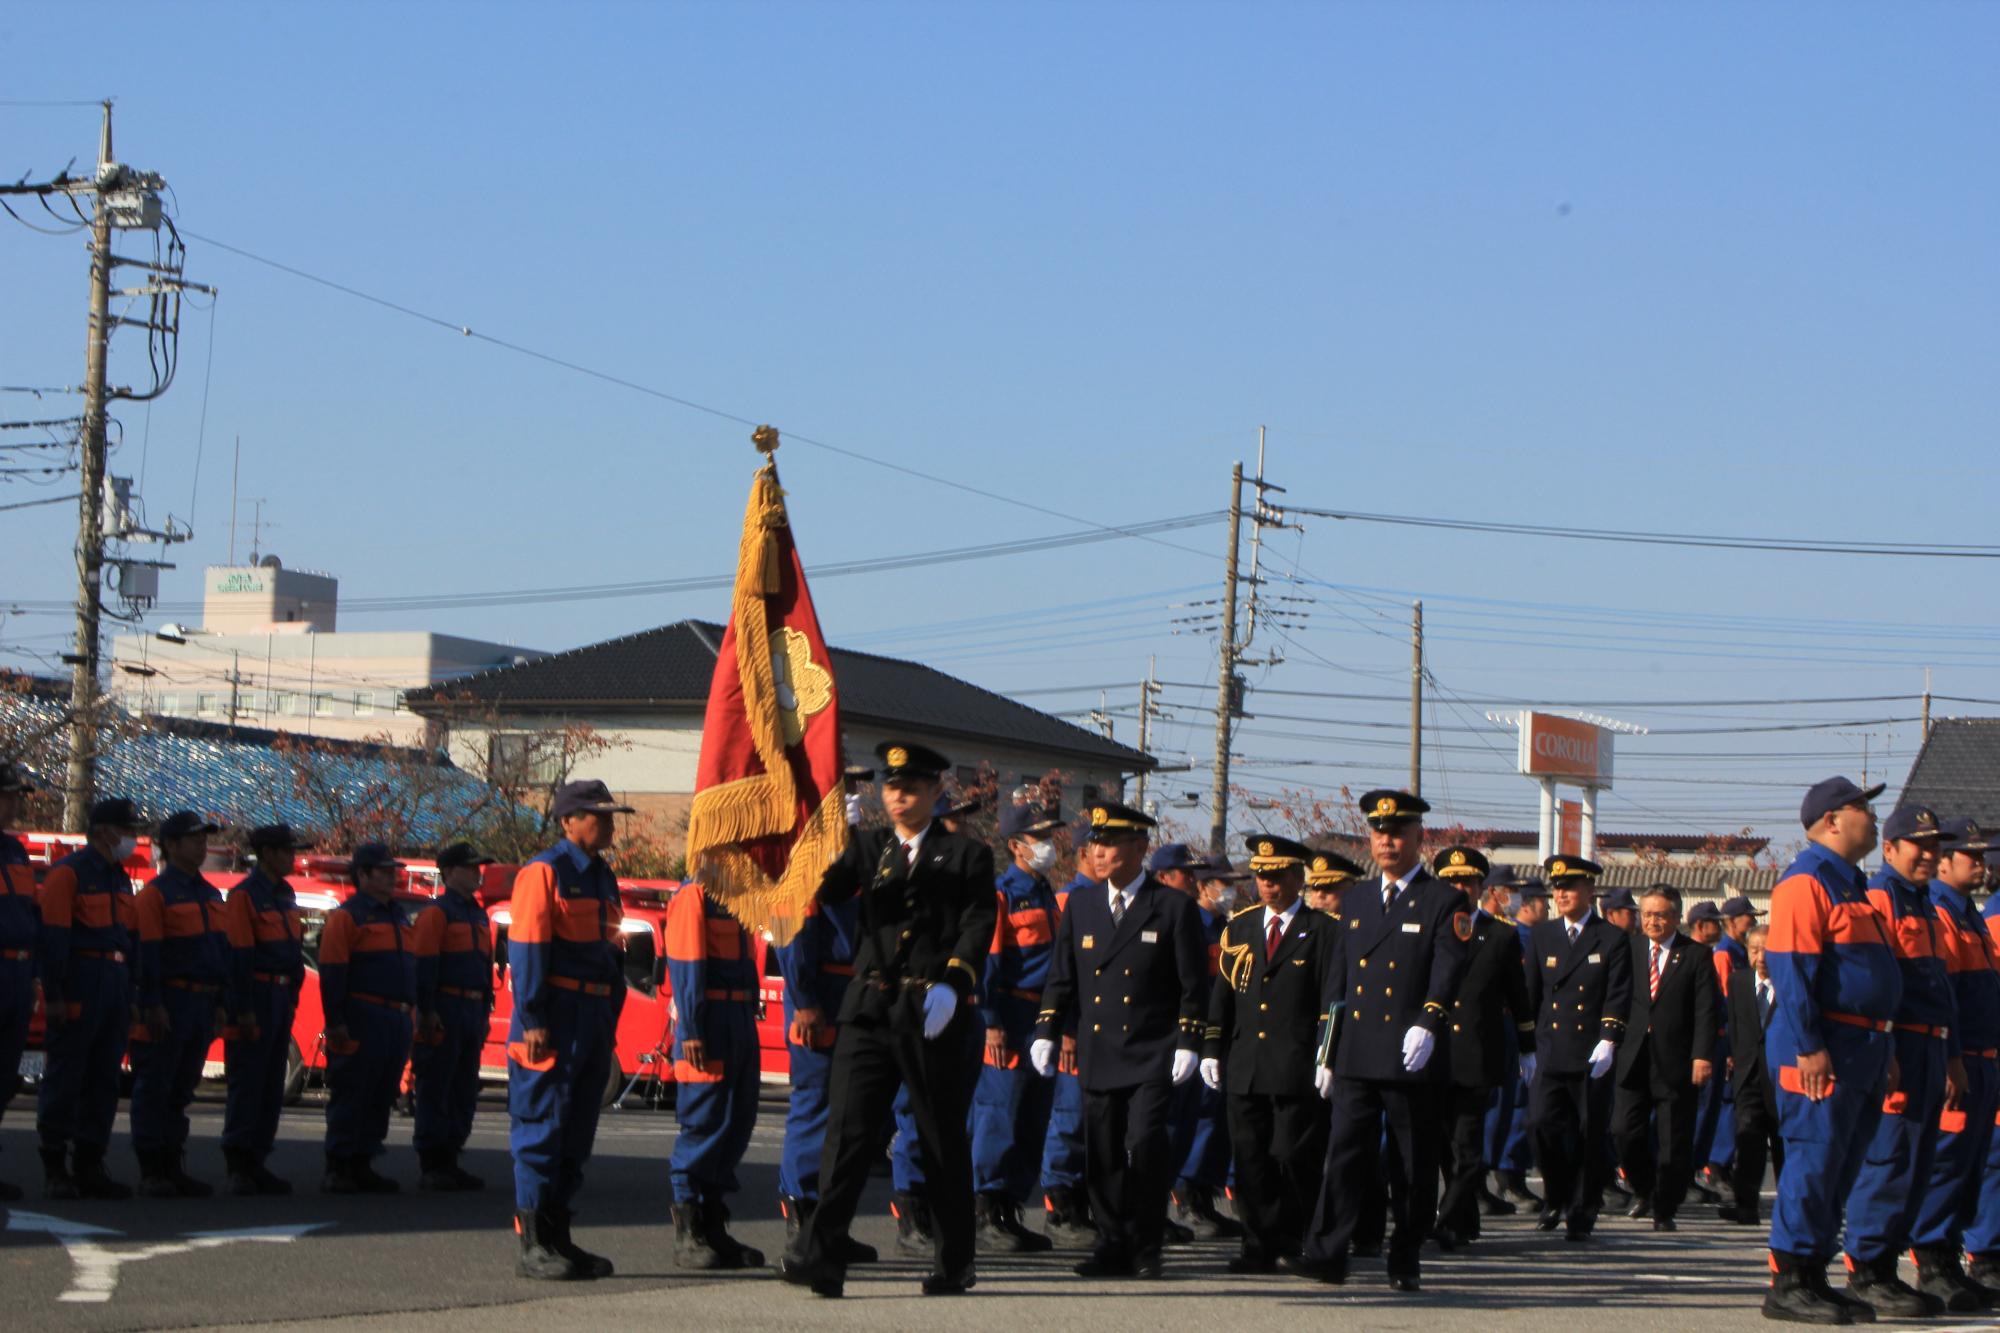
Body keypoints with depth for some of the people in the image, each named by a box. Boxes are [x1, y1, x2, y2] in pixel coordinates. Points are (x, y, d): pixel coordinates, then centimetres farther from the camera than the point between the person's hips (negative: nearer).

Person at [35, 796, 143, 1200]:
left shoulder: (120, 879, 17)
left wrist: (131, 995, 16)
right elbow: (54, 936, -15)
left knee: (105, 1080, 8)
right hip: (79, 990, -8)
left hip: (116, 983, 8)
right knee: (66, 1078, -4)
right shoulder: (68, 873, -9)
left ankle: (90, 1166, 13)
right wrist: (54, 995, -20)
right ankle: (54, 1170, 0)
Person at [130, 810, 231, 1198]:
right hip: (169, 1004, -7)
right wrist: (152, 1004, -19)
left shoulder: (210, 894, 16)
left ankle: (173, 1168, 15)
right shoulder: (156, 893, -8)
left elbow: (222, 949, 19)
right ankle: (151, 1172, 0)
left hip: (204, 1005, 8)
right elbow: (147, 952, -13)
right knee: (154, 1089, -3)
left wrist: (230, 999, 13)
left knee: (182, 1089, 11)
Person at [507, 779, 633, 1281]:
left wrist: (609, 1023, 17)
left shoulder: (604, 878, 17)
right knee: (541, 1131, -5)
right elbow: (526, 951, -13)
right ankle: (533, 1244, -2)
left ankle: (559, 1236, 17)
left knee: (577, 1133, 10)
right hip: (555, 1024, -8)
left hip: (594, 1026, 8)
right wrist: (533, 1022, -18)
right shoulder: (543, 873, -9)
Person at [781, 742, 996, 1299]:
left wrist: (952, 983, -21)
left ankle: (954, 1262, 17)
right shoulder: (867, 846, 16)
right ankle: (819, 1255, -13)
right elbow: (826, 889, 4)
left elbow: (978, 926, -6)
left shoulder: (966, 855, 5)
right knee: (848, 1130, -7)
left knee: (943, 1139, 6)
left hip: (932, 1015, -2)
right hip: (869, 1009, 2)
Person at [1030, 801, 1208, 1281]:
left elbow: (1194, 985, 0)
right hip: (1098, 1056, 4)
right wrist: (1047, 1032, 6)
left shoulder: (1175, 908, 1)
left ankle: (1146, 1246, -2)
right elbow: (1061, 976, 15)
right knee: (1102, 1156, 3)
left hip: (1152, 1056, -4)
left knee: (1145, 1145, -15)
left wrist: (1188, 1043, -7)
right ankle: (1113, 1246, 13)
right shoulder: (1080, 904, 13)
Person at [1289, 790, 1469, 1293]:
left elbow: (1447, 971, -12)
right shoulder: (1356, 898, 16)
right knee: (1344, 1152, -4)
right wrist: (1329, 1051, 16)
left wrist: (1428, 1025, -28)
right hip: (1357, 1057, 4)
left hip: (1413, 1061, -4)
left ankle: (1405, 1261, 10)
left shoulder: (1446, 902, 0)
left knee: (1413, 1166, 3)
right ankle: (1327, 1252, -7)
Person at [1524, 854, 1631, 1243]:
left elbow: (1619, 997, -5)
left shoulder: (1612, 939, 2)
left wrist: (1608, 1040, -17)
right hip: (1551, 1052, 2)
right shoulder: (1541, 936, 12)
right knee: (1542, 1122, -12)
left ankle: (1582, 1212, 12)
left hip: (1593, 1054, -2)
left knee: (1591, 1134, 1)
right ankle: (1557, 1196, 8)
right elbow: (1532, 993, 13)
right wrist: (1529, 1045, 6)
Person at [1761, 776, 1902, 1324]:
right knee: (1813, 1164, -8)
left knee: (1841, 1169, 11)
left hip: (1861, 1048, 10)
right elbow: (1791, 971, -18)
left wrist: (1884, 1049, 22)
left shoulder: (1850, 884, 20)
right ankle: (1788, 1285, -4)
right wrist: (1809, 1048, -22)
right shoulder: (1806, 882, -12)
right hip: (1823, 1051, -10)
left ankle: (1814, 1278, 17)